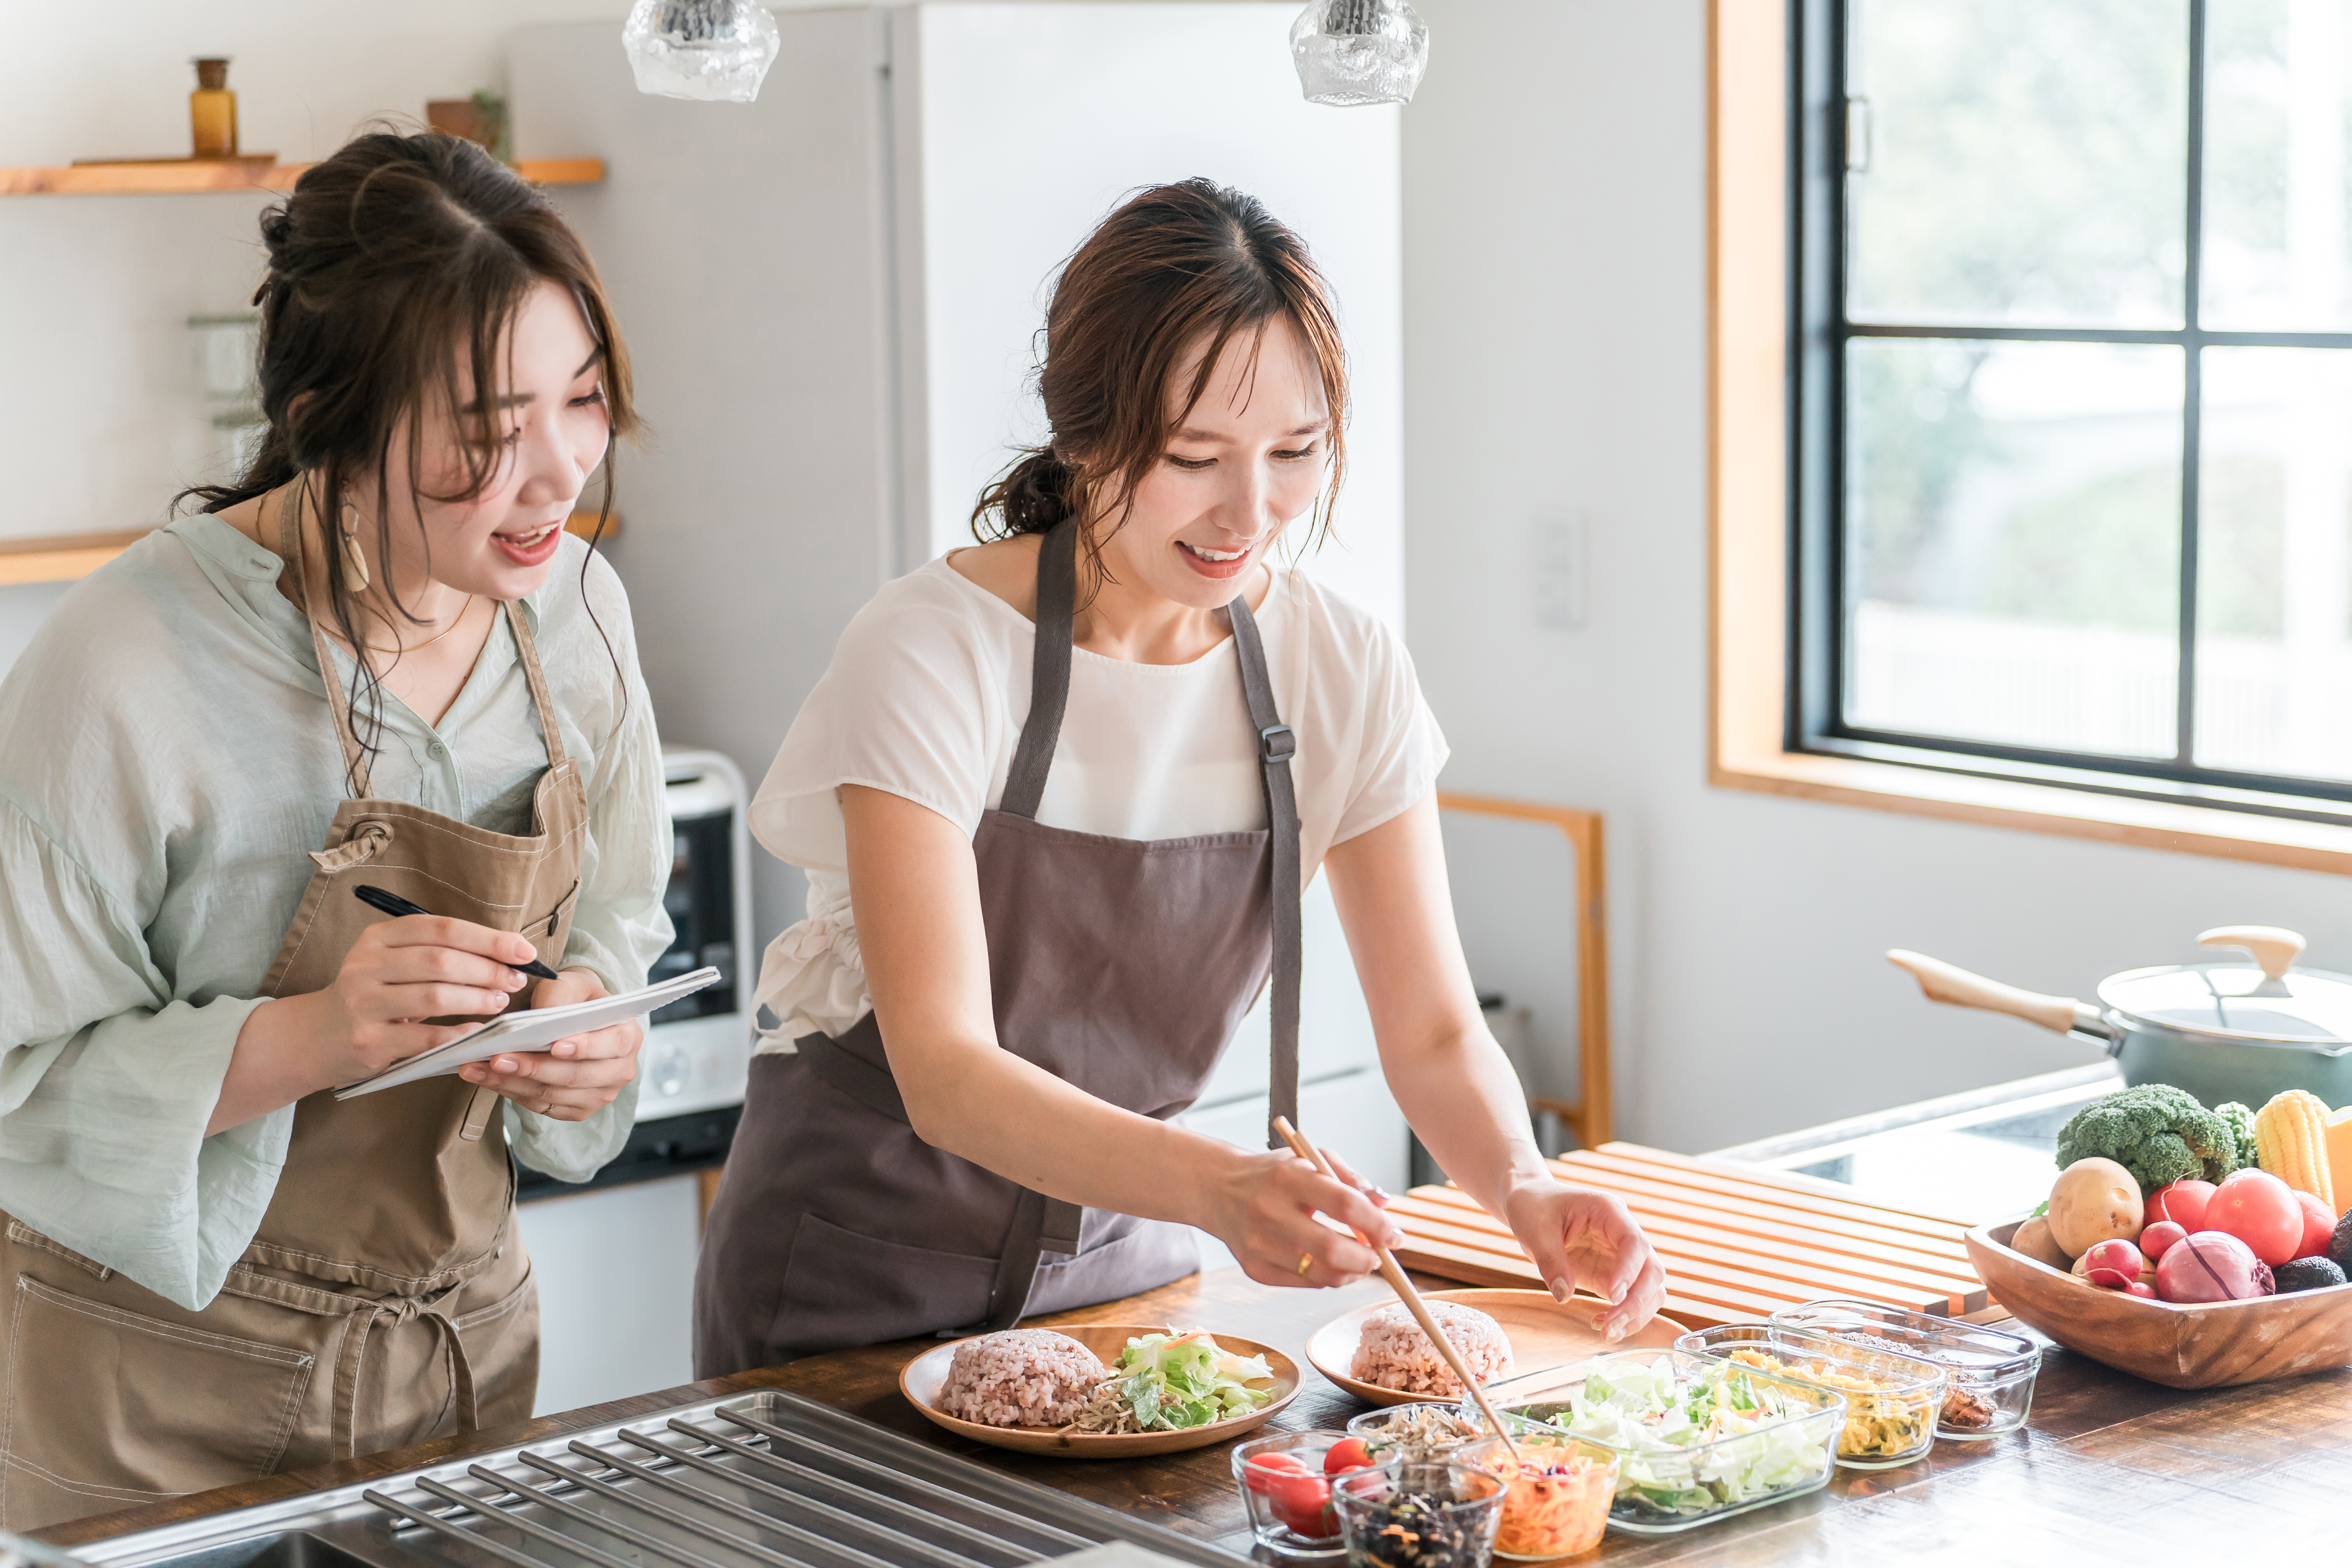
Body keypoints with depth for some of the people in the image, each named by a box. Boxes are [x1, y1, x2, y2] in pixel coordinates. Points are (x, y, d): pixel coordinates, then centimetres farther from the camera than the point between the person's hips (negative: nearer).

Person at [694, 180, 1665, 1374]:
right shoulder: (930, 656, -21)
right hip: (860, 1286, -4)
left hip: (1119, 1260, 4)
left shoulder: (1342, 671, -7)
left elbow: (1432, 1029, -4)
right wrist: (1218, 1187, -43)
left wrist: (1524, 1187, -26)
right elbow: (944, 1072, -27)